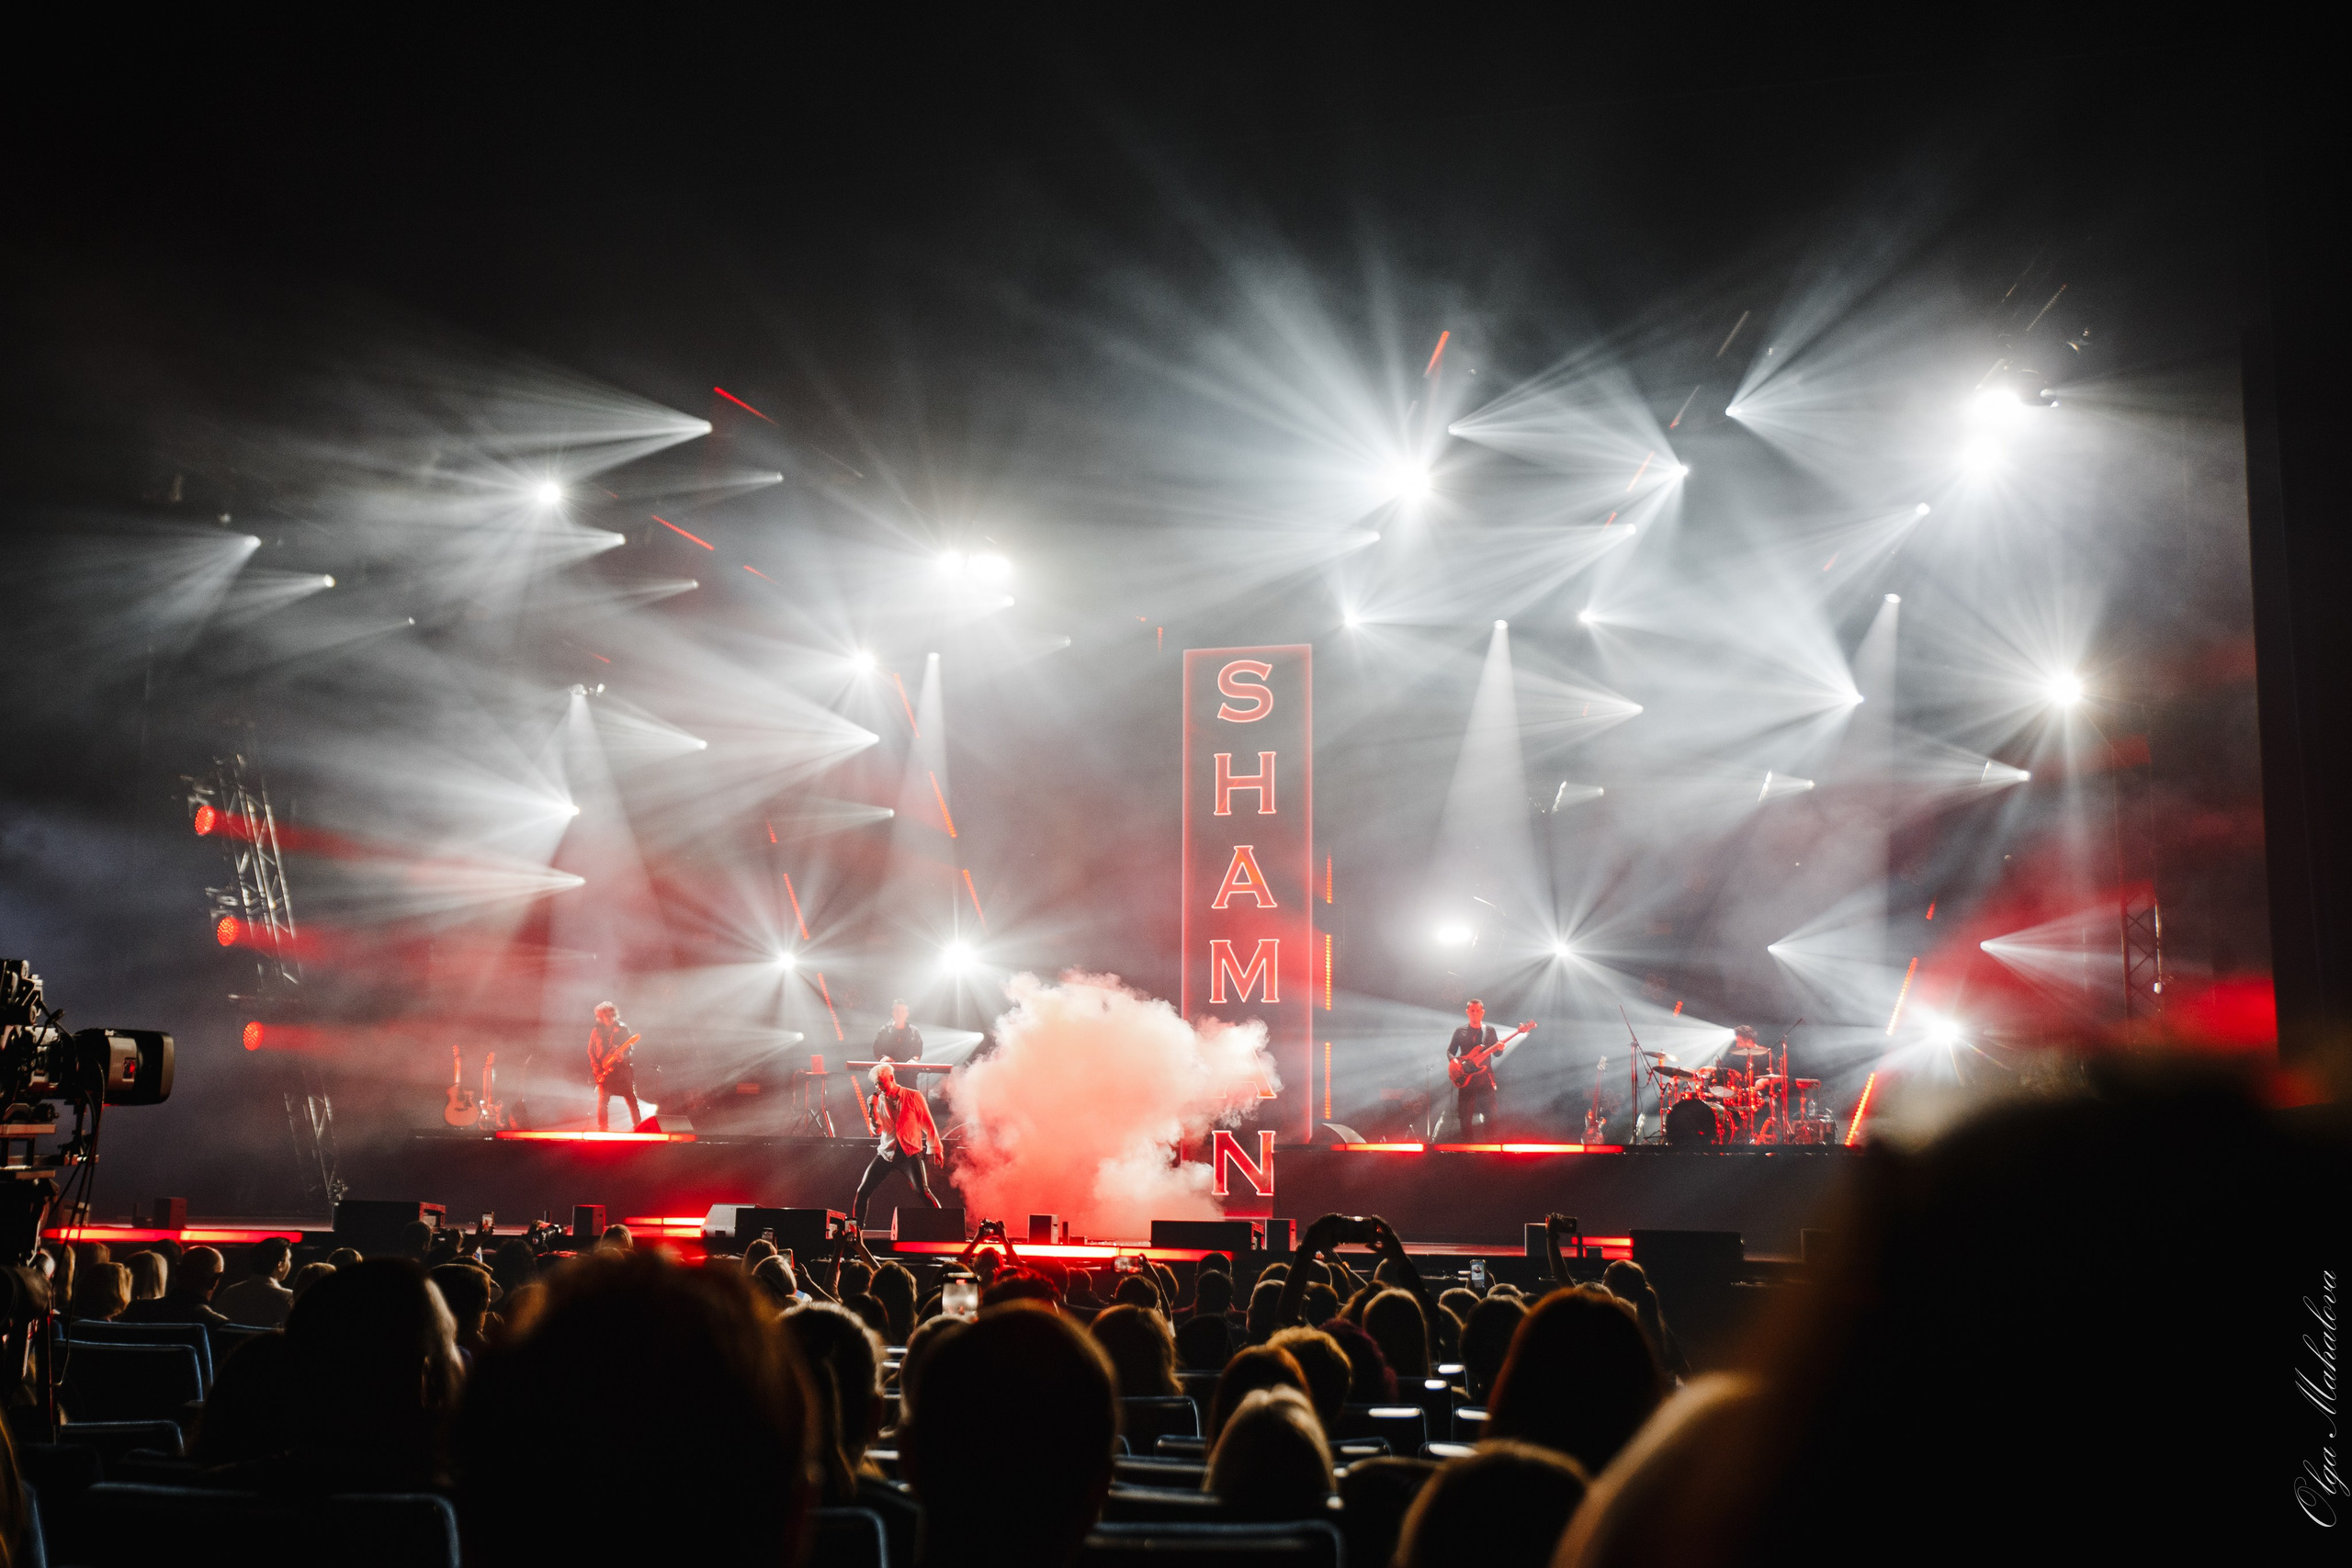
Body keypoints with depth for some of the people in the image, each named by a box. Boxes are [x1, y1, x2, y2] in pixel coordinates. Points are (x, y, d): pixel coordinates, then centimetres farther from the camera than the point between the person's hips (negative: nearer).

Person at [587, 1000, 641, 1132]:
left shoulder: (622, 1028, 5)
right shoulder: (596, 1031, 5)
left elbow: (631, 1045, 6)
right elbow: (591, 1051, 6)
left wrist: (623, 1055, -15)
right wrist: (598, 1069, -4)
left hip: (622, 1068, 0)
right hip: (604, 1070, 0)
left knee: (631, 1098, -1)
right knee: (603, 1100, -6)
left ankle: (638, 1126, 5)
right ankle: (602, 1128, -2)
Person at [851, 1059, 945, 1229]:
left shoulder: (913, 1097, -3)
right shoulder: (878, 1100, 7)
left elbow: (928, 1124, 2)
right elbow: (877, 1132, 4)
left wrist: (934, 1149, 0)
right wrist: (872, 1111, -10)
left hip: (910, 1153, -4)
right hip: (886, 1153, 4)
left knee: (923, 1191, -18)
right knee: (862, 1191, -1)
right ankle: (856, 1228, 11)